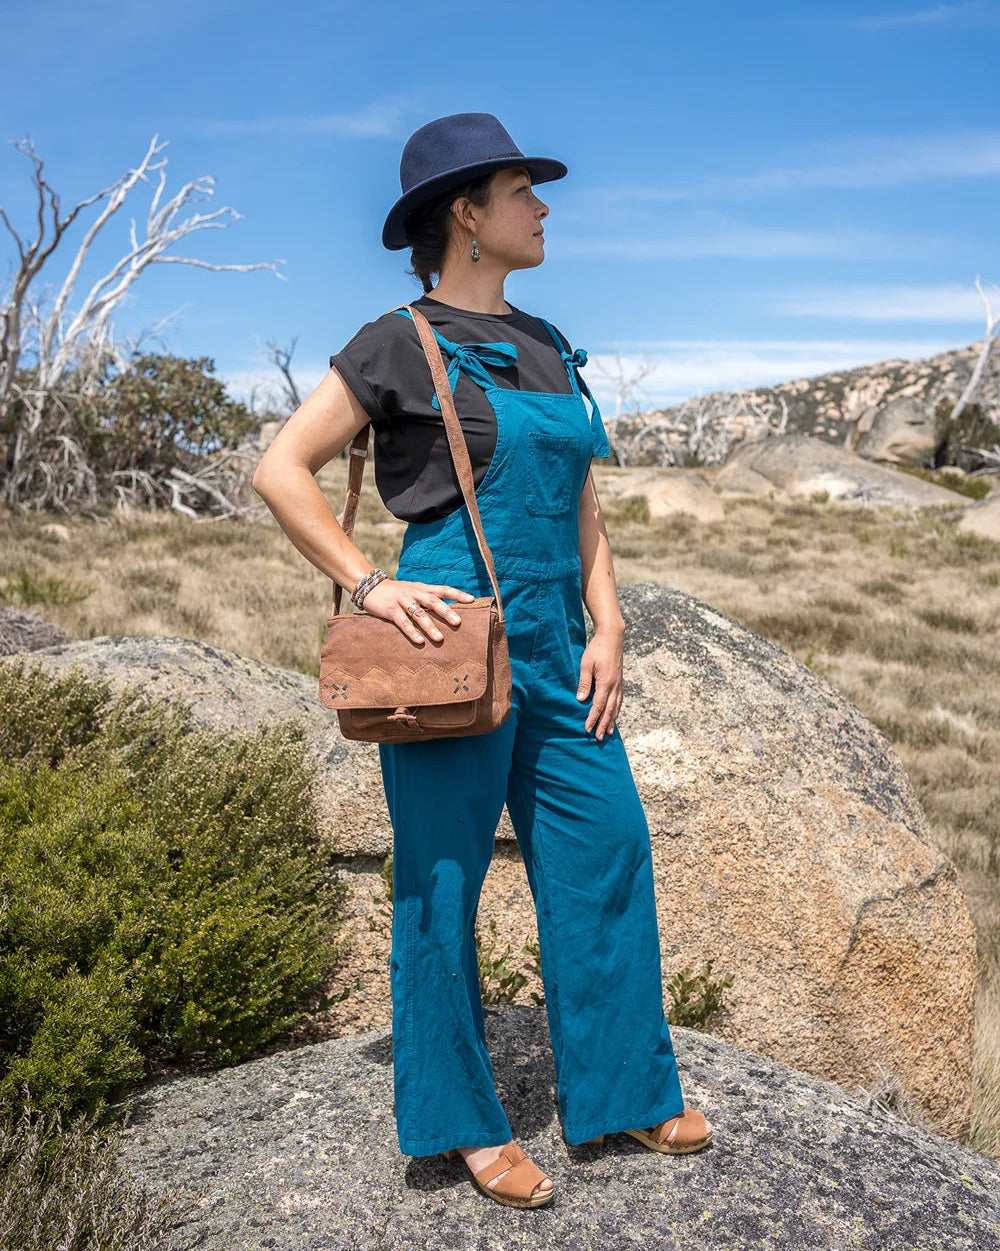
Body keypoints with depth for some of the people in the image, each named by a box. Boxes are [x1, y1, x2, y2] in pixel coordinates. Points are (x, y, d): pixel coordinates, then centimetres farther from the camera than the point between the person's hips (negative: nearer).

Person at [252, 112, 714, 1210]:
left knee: (605, 854, 9)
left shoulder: (548, 350, 15)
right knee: (443, 882, 4)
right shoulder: (400, 345, -5)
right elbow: (279, 471, -5)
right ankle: (461, 1119, 22)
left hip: (553, 643, 7)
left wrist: (607, 626, 5)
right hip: (450, 635, -7)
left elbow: (582, 503, 16)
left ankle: (621, 1091, 26)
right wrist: (369, 585, -13)